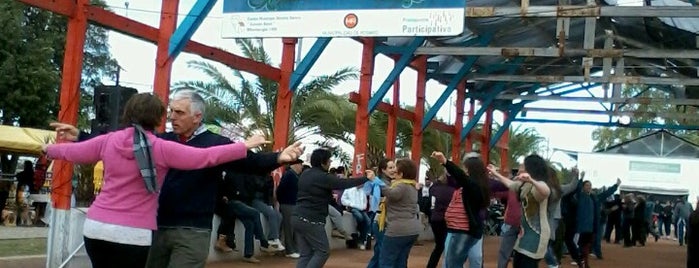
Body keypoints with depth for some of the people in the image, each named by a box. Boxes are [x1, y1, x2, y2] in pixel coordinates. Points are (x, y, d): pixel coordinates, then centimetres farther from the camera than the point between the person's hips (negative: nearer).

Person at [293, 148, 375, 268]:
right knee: (323, 251, 2)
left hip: (298, 218, 8)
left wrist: (329, 196, 24)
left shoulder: (305, 174, 14)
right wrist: (366, 178, -9)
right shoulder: (323, 177, -13)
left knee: (305, 254, 9)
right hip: (311, 220, -8)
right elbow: (345, 183, -14)